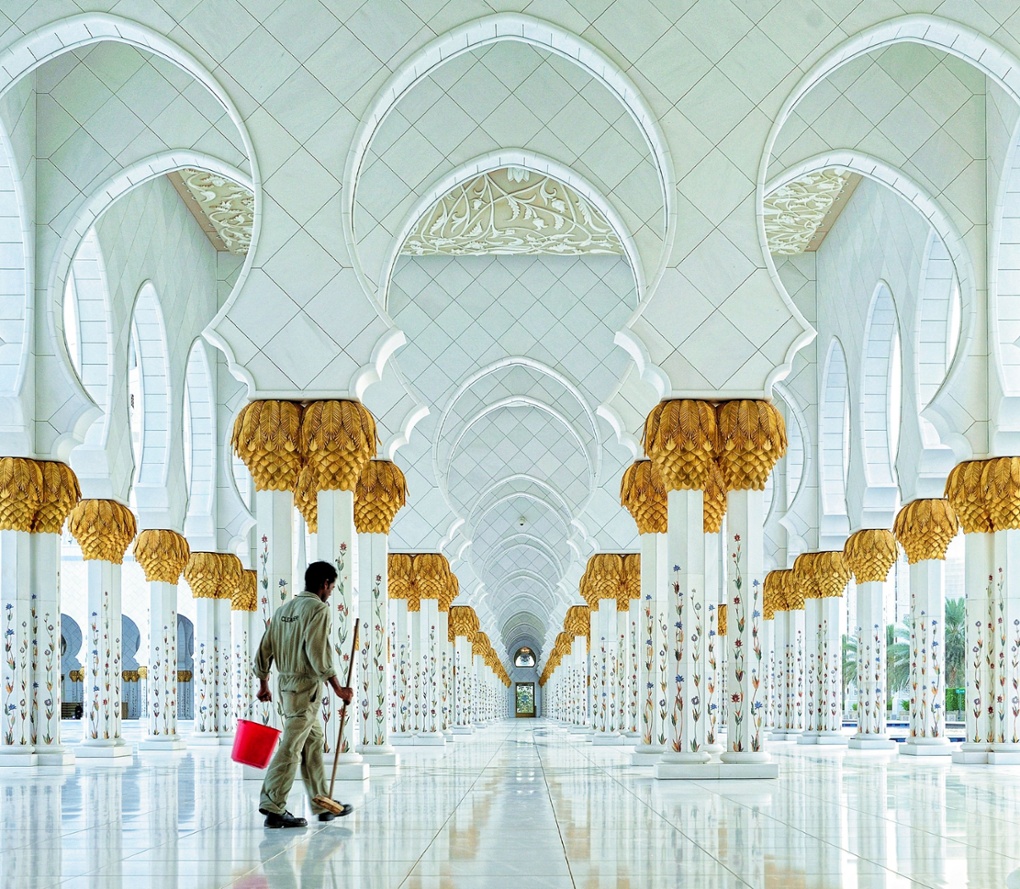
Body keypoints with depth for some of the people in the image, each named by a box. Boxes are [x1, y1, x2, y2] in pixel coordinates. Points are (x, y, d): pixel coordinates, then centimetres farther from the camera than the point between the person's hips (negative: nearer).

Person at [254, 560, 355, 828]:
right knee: (290, 749, -7)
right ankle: (273, 809, -7)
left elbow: (264, 649, 15)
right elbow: (319, 654, -18)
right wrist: (338, 689, -14)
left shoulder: (283, 609, 14)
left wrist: (263, 685, 26)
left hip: (286, 684, 9)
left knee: (314, 743, 16)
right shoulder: (318, 608, -10)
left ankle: (323, 805, 21)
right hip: (307, 686, -9)